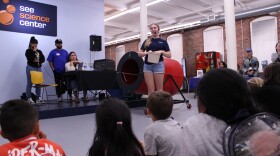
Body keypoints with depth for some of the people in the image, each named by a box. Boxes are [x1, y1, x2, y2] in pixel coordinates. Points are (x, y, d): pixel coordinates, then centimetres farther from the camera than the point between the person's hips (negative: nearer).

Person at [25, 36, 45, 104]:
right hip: (30, 68, -5)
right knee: (30, 83, -3)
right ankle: (29, 98, 1)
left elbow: (43, 59, 6)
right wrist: (34, 51, -7)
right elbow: (30, 59, -16)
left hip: (38, 68, 5)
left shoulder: (39, 51, 14)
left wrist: (38, 61, -13)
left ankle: (38, 97, 10)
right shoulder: (28, 51, -1)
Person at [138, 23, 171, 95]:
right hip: (147, 65, 2)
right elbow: (139, 54, 10)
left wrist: (161, 52, -13)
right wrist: (147, 52, -9)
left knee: (159, 89, 0)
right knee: (150, 89, 0)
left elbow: (169, 55, 5)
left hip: (158, 65, -2)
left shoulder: (163, 41, 8)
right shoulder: (146, 41, 12)